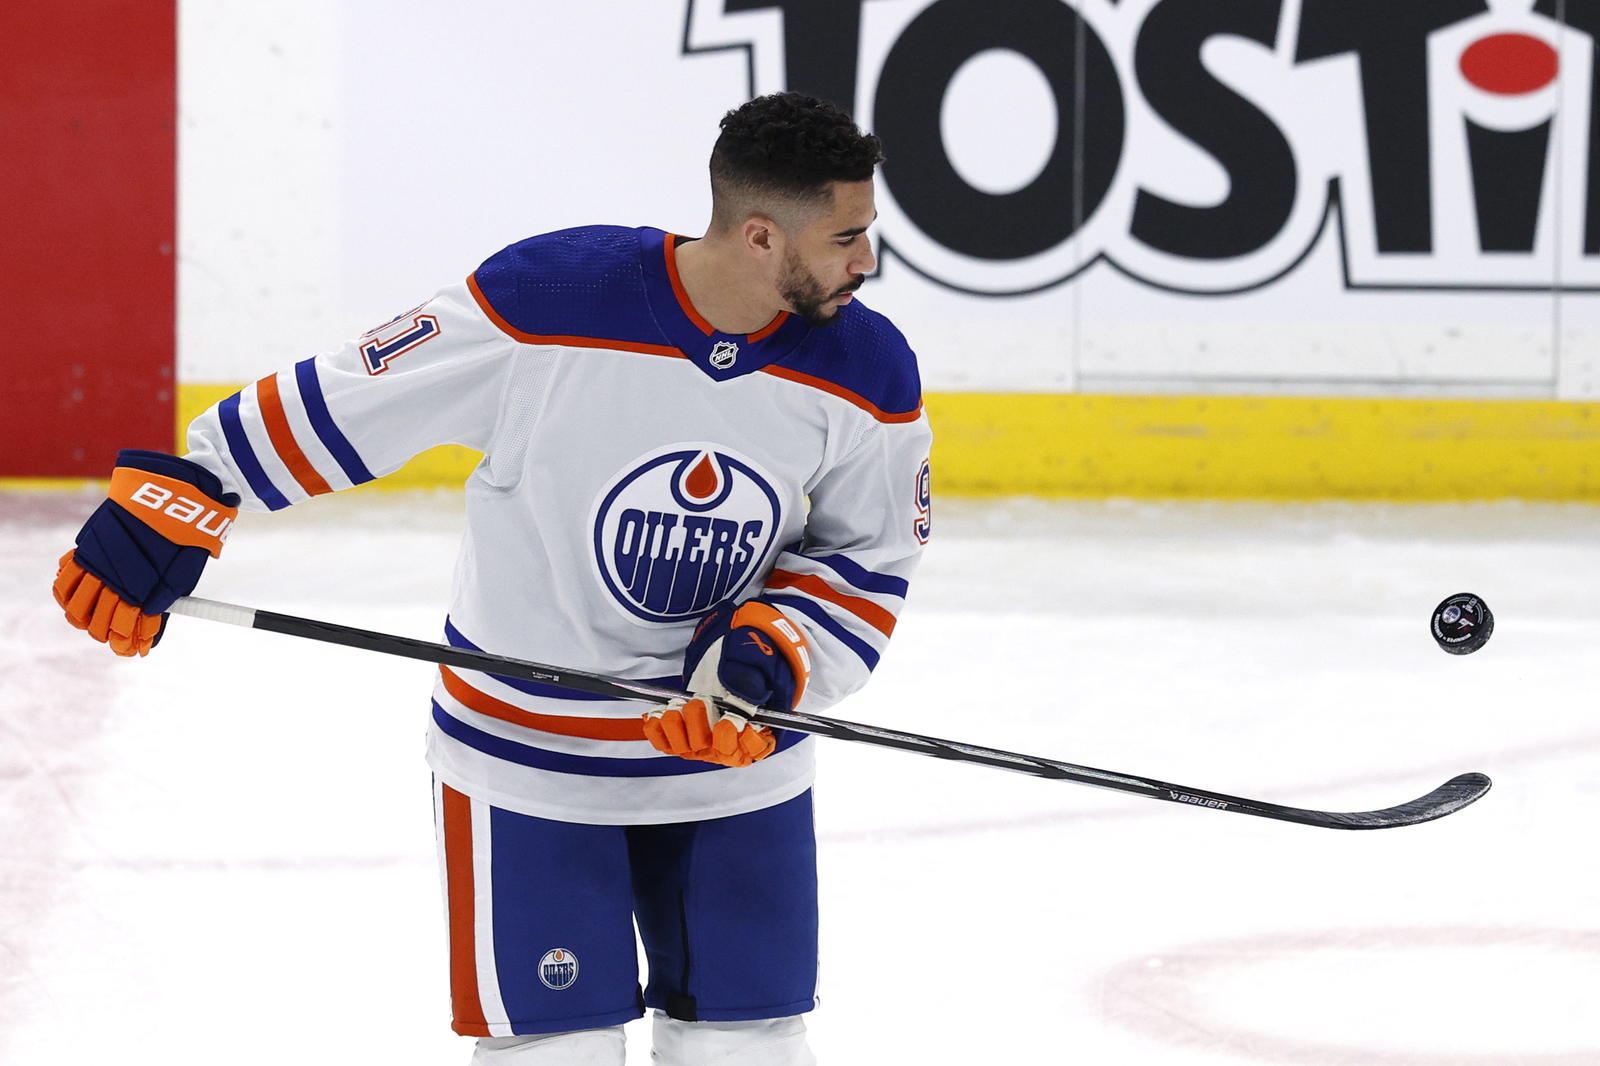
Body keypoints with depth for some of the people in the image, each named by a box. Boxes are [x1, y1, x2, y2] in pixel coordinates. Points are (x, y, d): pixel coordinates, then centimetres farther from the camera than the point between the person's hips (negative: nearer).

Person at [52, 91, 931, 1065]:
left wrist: (771, 656, -18)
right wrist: (172, 505, -12)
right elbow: (342, 401, -14)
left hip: (737, 754, 3)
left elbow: (867, 563, 0)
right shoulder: (542, 303, -24)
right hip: (525, 742, -3)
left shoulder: (867, 372, -13)